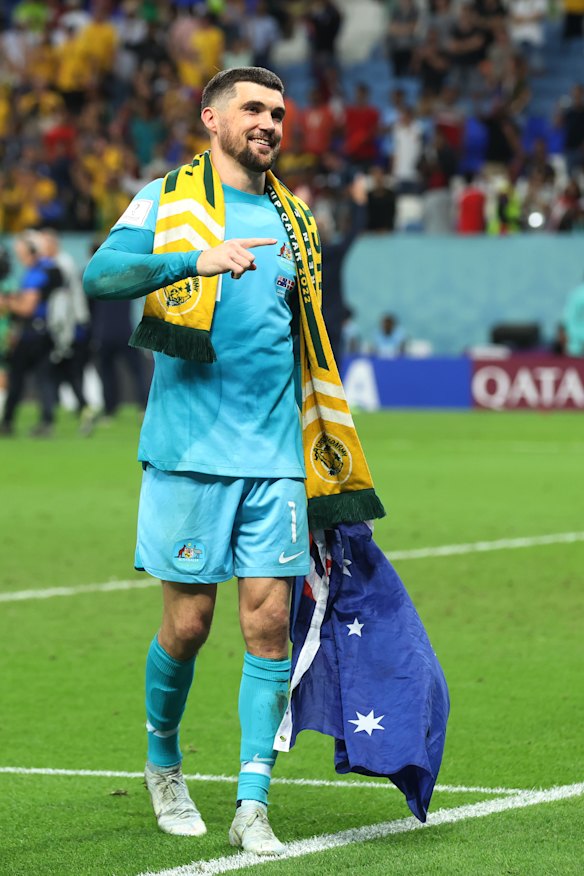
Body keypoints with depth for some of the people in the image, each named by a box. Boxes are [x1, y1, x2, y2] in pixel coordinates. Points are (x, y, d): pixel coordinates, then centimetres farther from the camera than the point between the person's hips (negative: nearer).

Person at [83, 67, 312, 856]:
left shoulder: (288, 221, 17)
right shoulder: (165, 200, 2)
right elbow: (101, 276, -16)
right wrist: (196, 260, -28)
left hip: (275, 456, 4)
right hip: (190, 450, -4)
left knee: (269, 624, -5)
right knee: (188, 625, 1)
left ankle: (253, 806, -3)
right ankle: (163, 763, 26)